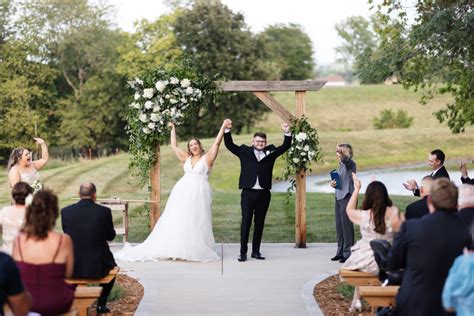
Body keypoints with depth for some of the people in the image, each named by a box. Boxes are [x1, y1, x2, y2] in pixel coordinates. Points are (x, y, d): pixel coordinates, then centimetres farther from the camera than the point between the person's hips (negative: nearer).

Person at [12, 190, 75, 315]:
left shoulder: (18, 240, -10)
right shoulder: (64, 240, -18)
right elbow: (68, 274, -5)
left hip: (25, 304, 3)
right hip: (55, 305, -3)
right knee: (70, 286, 34)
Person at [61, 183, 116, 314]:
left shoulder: (65, 211, -6)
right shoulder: (104, 211, -11)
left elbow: (67, 235, 9)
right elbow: (110, 236, 2)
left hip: (72, 269, 2)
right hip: (98, 268, -2)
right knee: (112, 266, 34)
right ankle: (101, 304, 34)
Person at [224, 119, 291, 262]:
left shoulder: (270, 152, 9)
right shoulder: (245, 151, 5)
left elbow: (285, 146, 6)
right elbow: (229, 145, 0)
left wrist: (287, 133, -10)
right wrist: (227, 130, -15)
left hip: (263, 194, 2)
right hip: (248, 193, -2)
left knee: (259, 223, 8)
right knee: (246, 222, -2)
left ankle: (256, 251, 16)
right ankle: (243, 252, 2)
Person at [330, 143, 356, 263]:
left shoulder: (350, 163, -9)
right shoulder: (341, 165, 16)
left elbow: (346, 159, -34)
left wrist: (342, 152, -55)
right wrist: (333, 183, 6)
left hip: (347, 197, -9)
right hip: (338, 197, 9)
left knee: (347, 225, -6)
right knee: (339, 226, 12)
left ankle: (348, 253, -2)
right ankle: (340, 252, 19)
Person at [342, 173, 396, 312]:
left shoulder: (365, 216, -18)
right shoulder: (394, 212, -12)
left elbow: (349, 210, 5)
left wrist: (357, 189, 8)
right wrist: (377, 188, 18)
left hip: (371, 264, -2)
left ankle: (357, 300, 36)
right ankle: (356, 300, 38)